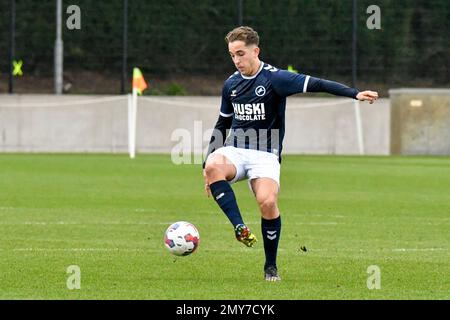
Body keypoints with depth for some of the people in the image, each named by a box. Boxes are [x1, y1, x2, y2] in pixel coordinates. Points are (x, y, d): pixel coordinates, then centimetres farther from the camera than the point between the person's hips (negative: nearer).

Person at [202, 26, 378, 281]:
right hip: (234, 151, 4)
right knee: (213, 166, -32)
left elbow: (316, 85, -17)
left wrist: (355, 94, -29)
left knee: (268, 201, -27)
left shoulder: (274, 78, -7)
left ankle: (271, 267, -7)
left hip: (265, 155, -4)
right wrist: (209, 162, 19)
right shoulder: (231, 84, 9)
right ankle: (240, 228, -31)